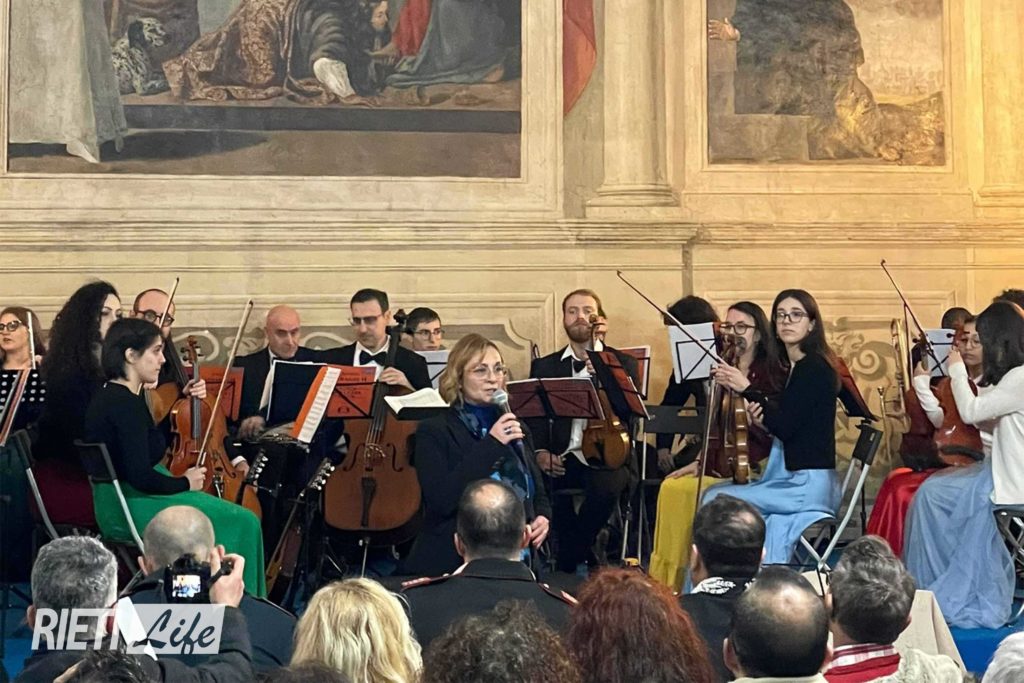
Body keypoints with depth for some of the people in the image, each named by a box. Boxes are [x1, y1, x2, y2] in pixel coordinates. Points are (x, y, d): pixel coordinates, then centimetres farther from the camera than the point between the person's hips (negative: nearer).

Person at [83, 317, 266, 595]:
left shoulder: (106, 396, 10)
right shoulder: (127, 404, -22)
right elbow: (140, 477, -27)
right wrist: (185, 483, -11)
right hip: (132, 508, -11)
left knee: (240, 518, 17)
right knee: (242, 522, -9)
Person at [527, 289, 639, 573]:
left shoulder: (622, 363, 14)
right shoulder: (544, 366, 17)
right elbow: (534, 417, 7)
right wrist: (540, 451, -13)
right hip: (560, 458, 1)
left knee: (605, 487, -34)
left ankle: (569, 558, -9)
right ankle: (583, 551, -10)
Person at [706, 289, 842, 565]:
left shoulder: (814, 368, -13)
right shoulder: (791, 368, 14)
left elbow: (785, 427, -18)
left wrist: (747, 390, -19)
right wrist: (761, 420, -3)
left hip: (808, 484, -9)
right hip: (793, 479, 9)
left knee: (715, 498, -12)